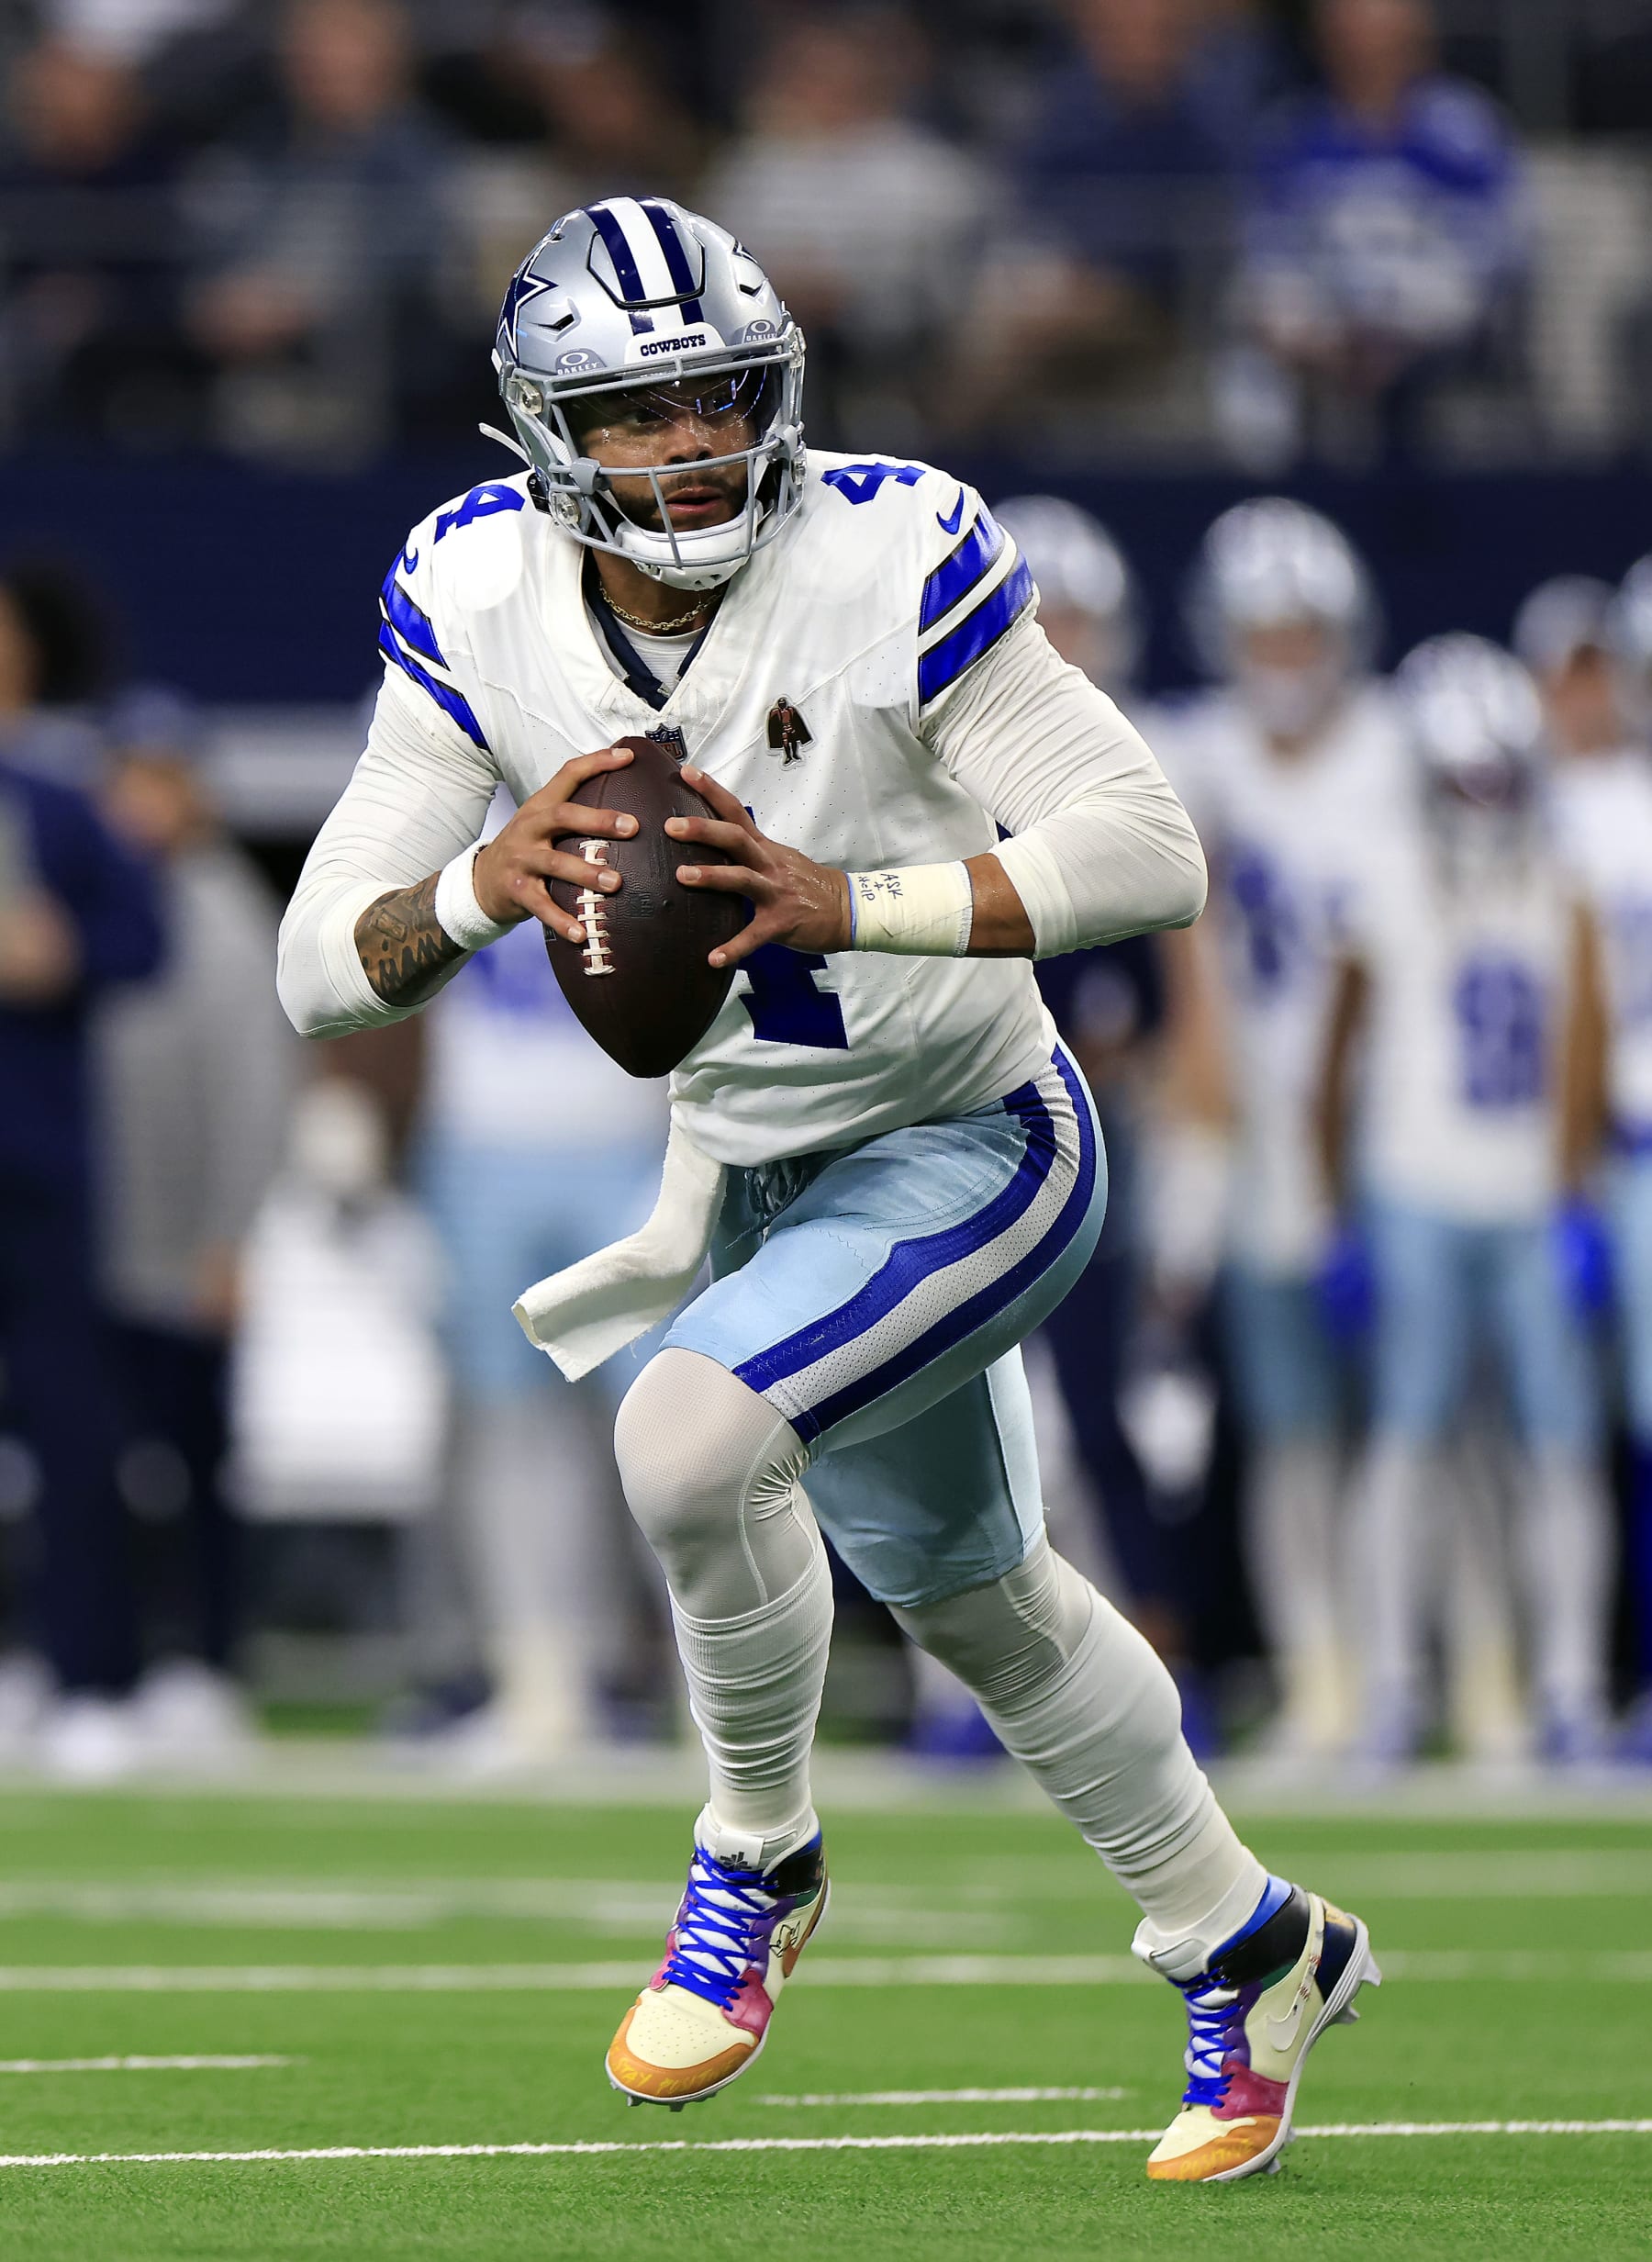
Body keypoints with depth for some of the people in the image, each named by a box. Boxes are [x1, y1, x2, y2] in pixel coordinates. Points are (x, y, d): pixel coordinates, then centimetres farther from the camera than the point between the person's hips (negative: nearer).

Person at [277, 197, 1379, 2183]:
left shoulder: (889, 562, -25)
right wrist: (478, 890, -35)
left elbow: (1150, 856, -26)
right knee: (972, 1601, 22)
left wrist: (845, 902, -37)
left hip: (970, 1144, -6)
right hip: (752, 1168, 6)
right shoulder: (483, 603, -13)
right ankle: (1250, 1957, 44)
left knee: (691, 1436, -29)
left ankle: (754, 1865, -3)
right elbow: (323, 965, -13)